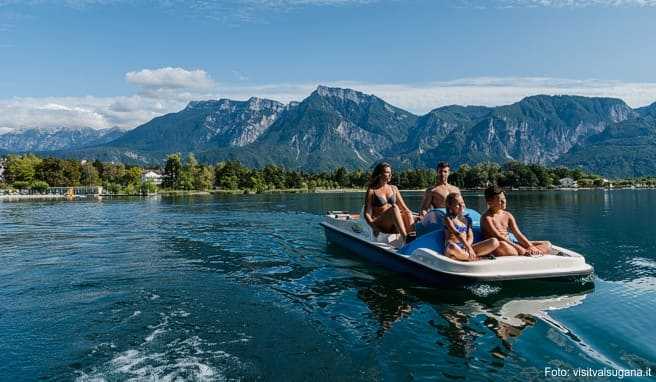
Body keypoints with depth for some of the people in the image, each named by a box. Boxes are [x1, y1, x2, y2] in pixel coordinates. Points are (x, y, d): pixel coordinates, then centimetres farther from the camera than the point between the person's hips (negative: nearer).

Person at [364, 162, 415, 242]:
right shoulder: (372, 191, 4)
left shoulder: (394, 189, 19)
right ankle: (404, 238, -49)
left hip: (394, 227, 4)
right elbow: (367, 214, -2)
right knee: (394, 207, -32)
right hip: (380, 225, -4)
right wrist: (374, 227, -19)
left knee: (407, 213, -27)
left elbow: (404, 208, 15)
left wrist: (411, 216, -4)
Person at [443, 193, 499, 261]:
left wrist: (467, 248, -15)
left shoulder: (467, 219, 18)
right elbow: (457, 234, -14)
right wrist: (469, 247, -26)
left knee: (495, 242, -9)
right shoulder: (448, 218, 1)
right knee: (452, 248, -44)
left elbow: (470, 237, 7)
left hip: (466, 248, 6)